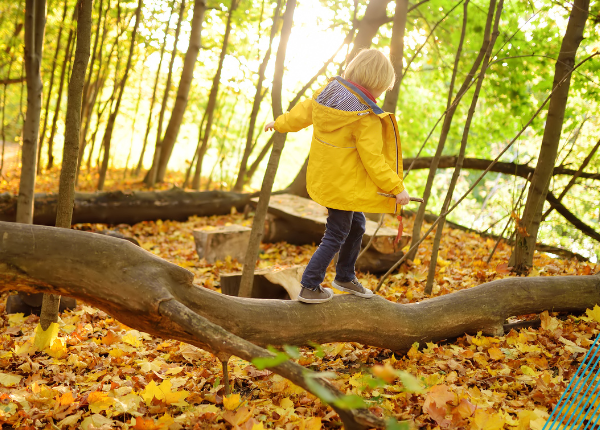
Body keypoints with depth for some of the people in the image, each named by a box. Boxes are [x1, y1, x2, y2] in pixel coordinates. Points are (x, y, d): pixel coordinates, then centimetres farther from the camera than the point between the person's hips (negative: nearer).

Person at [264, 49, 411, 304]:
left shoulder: (329, 91, 0)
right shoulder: (366, 116, -23)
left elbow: (303, 112, 15)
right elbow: (372, 159, -22)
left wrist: (280, 124, 32)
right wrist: (397, 188, -15)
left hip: (324, 176, 9)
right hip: (343, 185, -9)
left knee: (356, 225, 23)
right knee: (336, 235, 5)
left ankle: (345, 277, 39)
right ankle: (310, 288, 13)